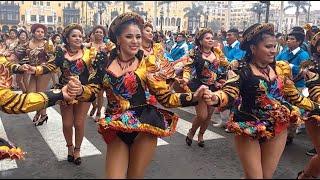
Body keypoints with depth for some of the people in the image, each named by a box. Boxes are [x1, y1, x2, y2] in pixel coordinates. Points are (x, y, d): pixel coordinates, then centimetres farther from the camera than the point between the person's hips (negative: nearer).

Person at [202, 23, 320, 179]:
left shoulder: (281, 68, 3)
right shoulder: (241, 71, -13)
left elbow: (294, 95, 13)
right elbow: (230, 93, -29)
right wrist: (216, 98, -51)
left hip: (277, 129, 5)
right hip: (249, 130, -5)